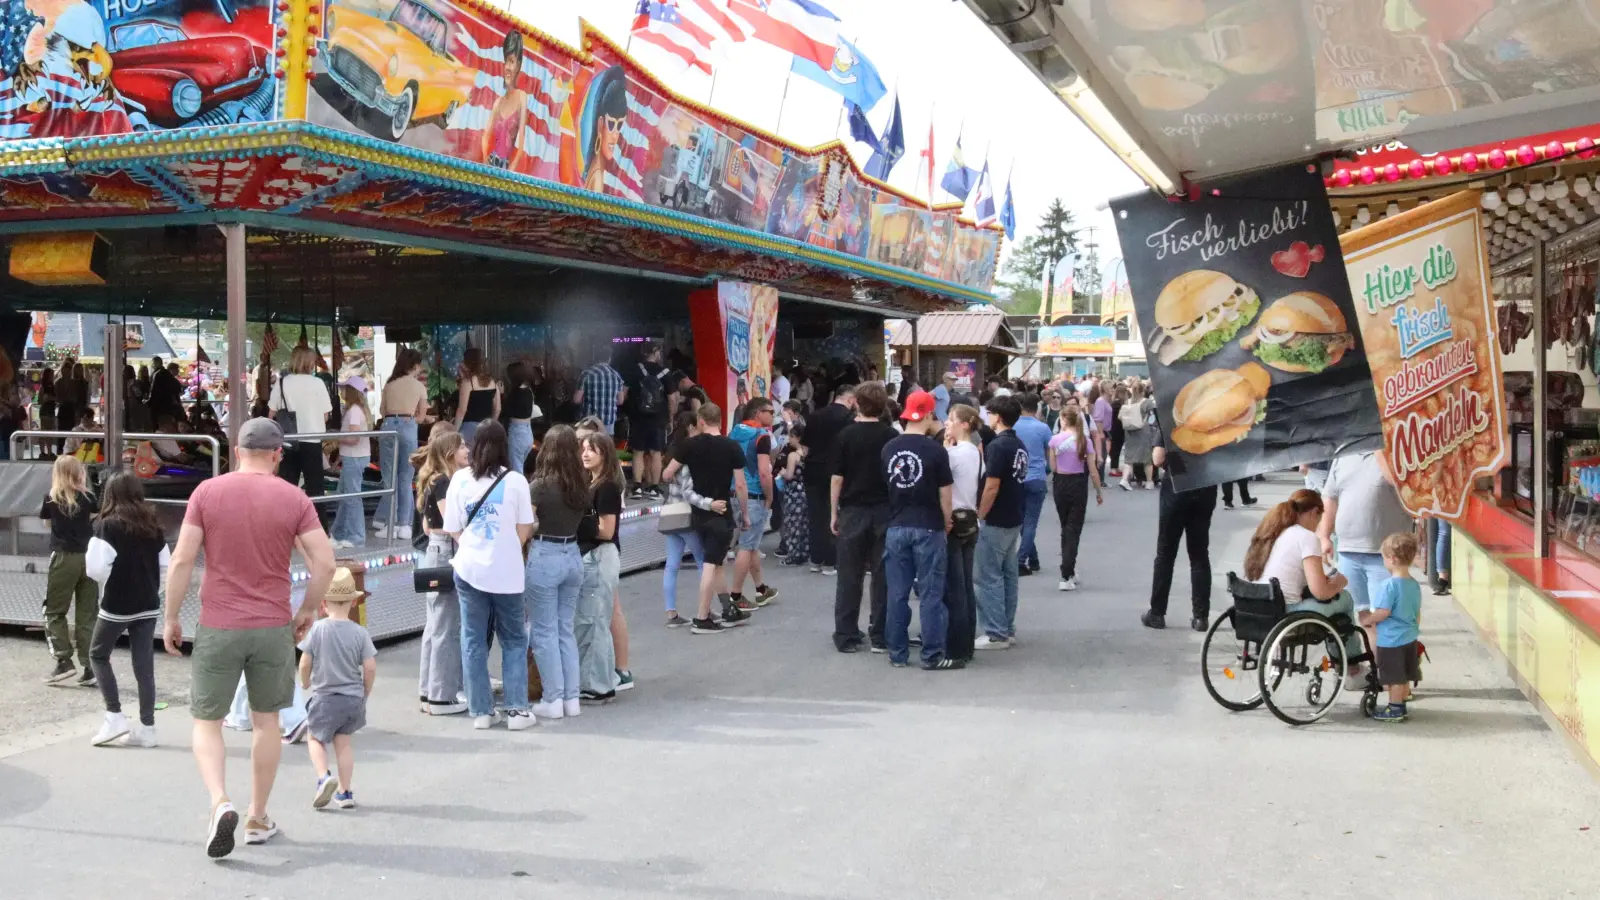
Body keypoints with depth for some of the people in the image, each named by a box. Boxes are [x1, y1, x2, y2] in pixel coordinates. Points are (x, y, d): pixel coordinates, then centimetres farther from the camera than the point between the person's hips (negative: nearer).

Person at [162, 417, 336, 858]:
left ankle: (220, 802, -10)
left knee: (207, 722, 11)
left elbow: (182, 561, -6)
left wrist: (171, 618, 4)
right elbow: (325, 563, -7)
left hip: (217, 627, -1)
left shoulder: (207, 492, -3)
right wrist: (307, 611, 8)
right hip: (274, 627, 1)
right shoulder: (294, 499, -2)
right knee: (265, 721, 15)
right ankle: (258, 818, 22)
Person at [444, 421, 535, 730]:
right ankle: (516, 709, 8)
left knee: (473, 641, 10)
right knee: (514, 640, 11)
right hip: (506, 571, -1)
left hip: (469, 568, 1)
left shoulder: (460, 479, -1)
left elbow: (453, 530, 2)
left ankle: (481, 710, 12)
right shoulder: (515, 481, -6)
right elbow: (524, 530, -2)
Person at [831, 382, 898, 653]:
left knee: (850, 576, 5)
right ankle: (880, 636, 7)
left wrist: (835, 512, 5)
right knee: (883, 576, 6)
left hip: (853, 511, -1)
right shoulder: (892, 436, 0)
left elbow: (837, 477, -4)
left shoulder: (846, 435, -4)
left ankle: (846, 636, 8)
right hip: (885, 511, 1)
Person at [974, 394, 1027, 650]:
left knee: (989, 577, -3)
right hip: (1014, 520, 9)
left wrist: (979, 516, -12)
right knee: (1008, 575, 12)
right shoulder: (1020, 446, 10)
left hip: (995, 522, -9)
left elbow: (992, 487, -21)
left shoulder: (997, 446, -18)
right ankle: (1007, 630, 17)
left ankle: (996, 634, -1)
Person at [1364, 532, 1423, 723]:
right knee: (1404, 676, 17)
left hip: (1391, 641, -8)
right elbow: (1417, 614, 14)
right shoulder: (1415, 586, 6)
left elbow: (1383, 612, -23)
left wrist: (1367, 620, -7)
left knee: (1395, 677, 2)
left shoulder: (1389, 585, -20)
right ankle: (1401, 705, 26)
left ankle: (1395, 709, 9)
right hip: (1410, 638, 8)